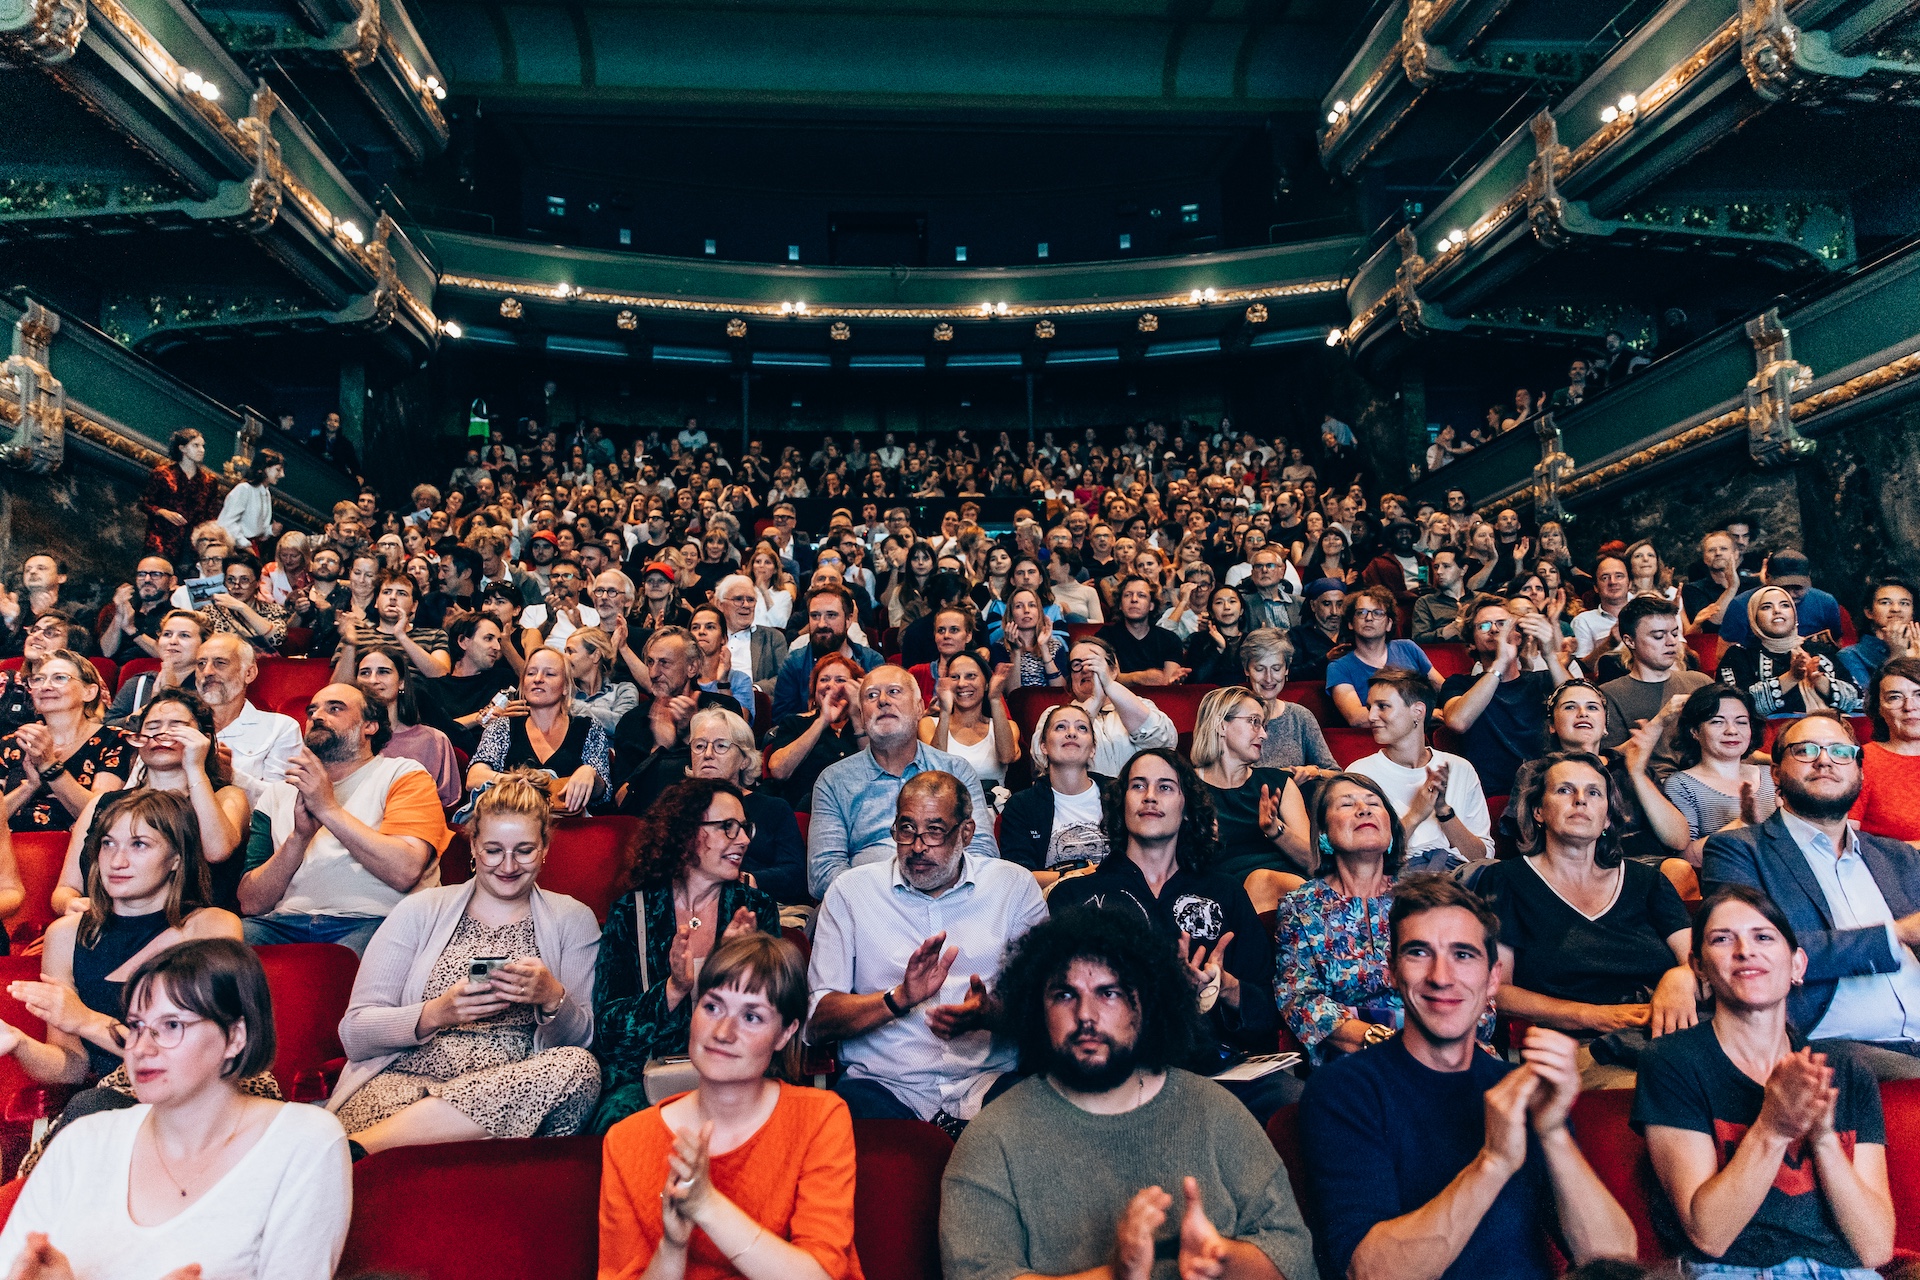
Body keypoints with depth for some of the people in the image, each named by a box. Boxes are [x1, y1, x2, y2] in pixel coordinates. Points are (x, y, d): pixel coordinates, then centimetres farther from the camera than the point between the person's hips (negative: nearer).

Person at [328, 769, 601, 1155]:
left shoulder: (572, 922, 16)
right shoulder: (420, 910, 14)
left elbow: (580, 1040, 8)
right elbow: (354, 1032, 6)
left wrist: (553, 999, -14)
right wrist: (436, 1014, -13)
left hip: (512, 1093, 5)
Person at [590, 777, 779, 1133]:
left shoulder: (756, 907, 6)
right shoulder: (631, 912, 3)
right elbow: (606, 1026, -2)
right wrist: (673, 990, -19)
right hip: (643, 1073, 0)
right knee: (620, 1115, -33)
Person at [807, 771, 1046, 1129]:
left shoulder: (1015, 887, 9)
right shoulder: (849, 891, 7)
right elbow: (816, 1022, 1)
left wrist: (990, 1014, -18)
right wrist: (900, 998, -16)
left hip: (992, 1082, 1)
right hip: (882, 1083, -1)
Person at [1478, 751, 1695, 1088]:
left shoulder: (1646, 881, 21)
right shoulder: (1506, 881, 9)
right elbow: (1493, 990, 0)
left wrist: (1681, 978, -15)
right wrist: (1594, 1016, -12)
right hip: (1577, 1047, -4)